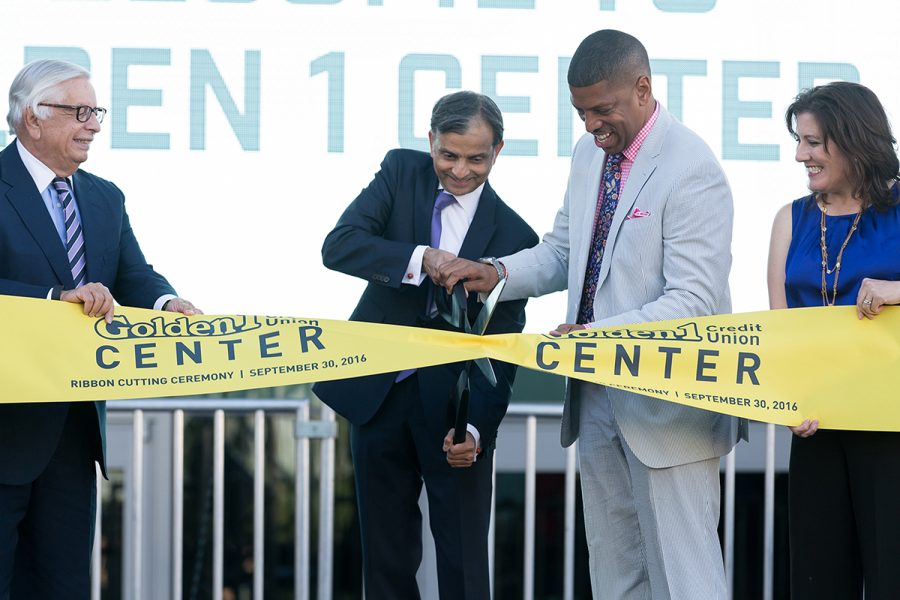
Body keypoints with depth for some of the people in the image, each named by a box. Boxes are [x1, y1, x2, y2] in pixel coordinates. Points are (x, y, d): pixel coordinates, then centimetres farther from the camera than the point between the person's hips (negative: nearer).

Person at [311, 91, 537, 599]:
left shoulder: (513, 235, -7)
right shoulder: (402, 172, -2)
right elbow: (338, 246, -16)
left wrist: (476, 428, -23)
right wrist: (421, 260, -31)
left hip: (454, 403, -2)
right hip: (379, 393, 2)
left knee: (464, 557, 1)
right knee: (387, 554, 10)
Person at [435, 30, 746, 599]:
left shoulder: (691, 170, -18)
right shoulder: (590, 153, 9)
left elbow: (694, 301, -21)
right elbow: (562, 253, 20)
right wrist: (495, 275, 1)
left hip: (665, 403, -8)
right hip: (597, 396, 8)